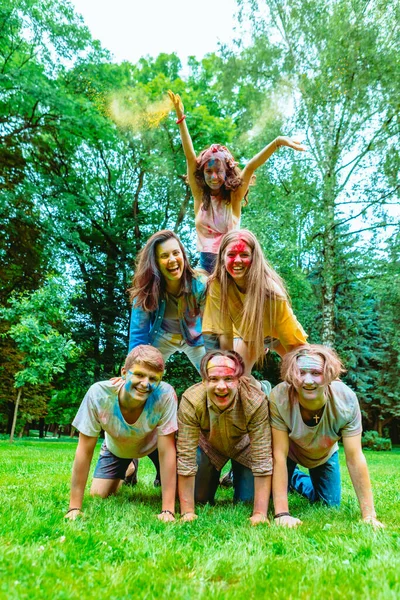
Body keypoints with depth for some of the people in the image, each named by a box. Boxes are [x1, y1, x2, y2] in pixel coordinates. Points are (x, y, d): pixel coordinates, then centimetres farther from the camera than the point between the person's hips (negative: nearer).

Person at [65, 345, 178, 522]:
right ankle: (128, 472, 30)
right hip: (116, 448, 1)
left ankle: (163, 478, 25)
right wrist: (74, 507, -25)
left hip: (153, 444, 0)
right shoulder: (99, 393, -38)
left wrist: (167, 510, -34)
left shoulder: (165, 395, -40)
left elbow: (167, 450, -33)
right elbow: (84, 450, -28)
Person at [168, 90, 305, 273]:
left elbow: (250, 167, -16)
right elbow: (190, 157, -4)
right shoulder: (200, 195, 1)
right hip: (205, 263, 2)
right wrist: (181, 118, -8)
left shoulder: (234, 197, -3)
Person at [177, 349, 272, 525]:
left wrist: (260, 514, -31)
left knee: (247, 501, -6)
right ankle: (212, 478, 28)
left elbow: (262, 460, -31)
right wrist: (187, 513, -26)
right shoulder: (191, 401, -36)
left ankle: (237, 476, 26)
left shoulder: (256, 401, -37)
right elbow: (186, 458, -29)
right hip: (208, 446, 1)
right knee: (199, 498, -5)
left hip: (244, 446, 0)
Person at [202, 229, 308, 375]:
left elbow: (294, 342, -28)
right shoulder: (217, 285, -31)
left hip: (277, 333, -1)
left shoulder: (270, 289, -36)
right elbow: (224, 334, -22)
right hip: (248, 335, 1)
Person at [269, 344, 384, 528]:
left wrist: (369, 515, -28)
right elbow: (279, 454, -34)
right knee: (270, 499, -3)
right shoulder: (279, 398, -40)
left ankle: (296, 479, 38)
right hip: (289, 452, -1)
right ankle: (290, 477, 31)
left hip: (324, 454, 2)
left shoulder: (346, 400, -36)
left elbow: (354, 458, -28)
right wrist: (282, 513, -35)